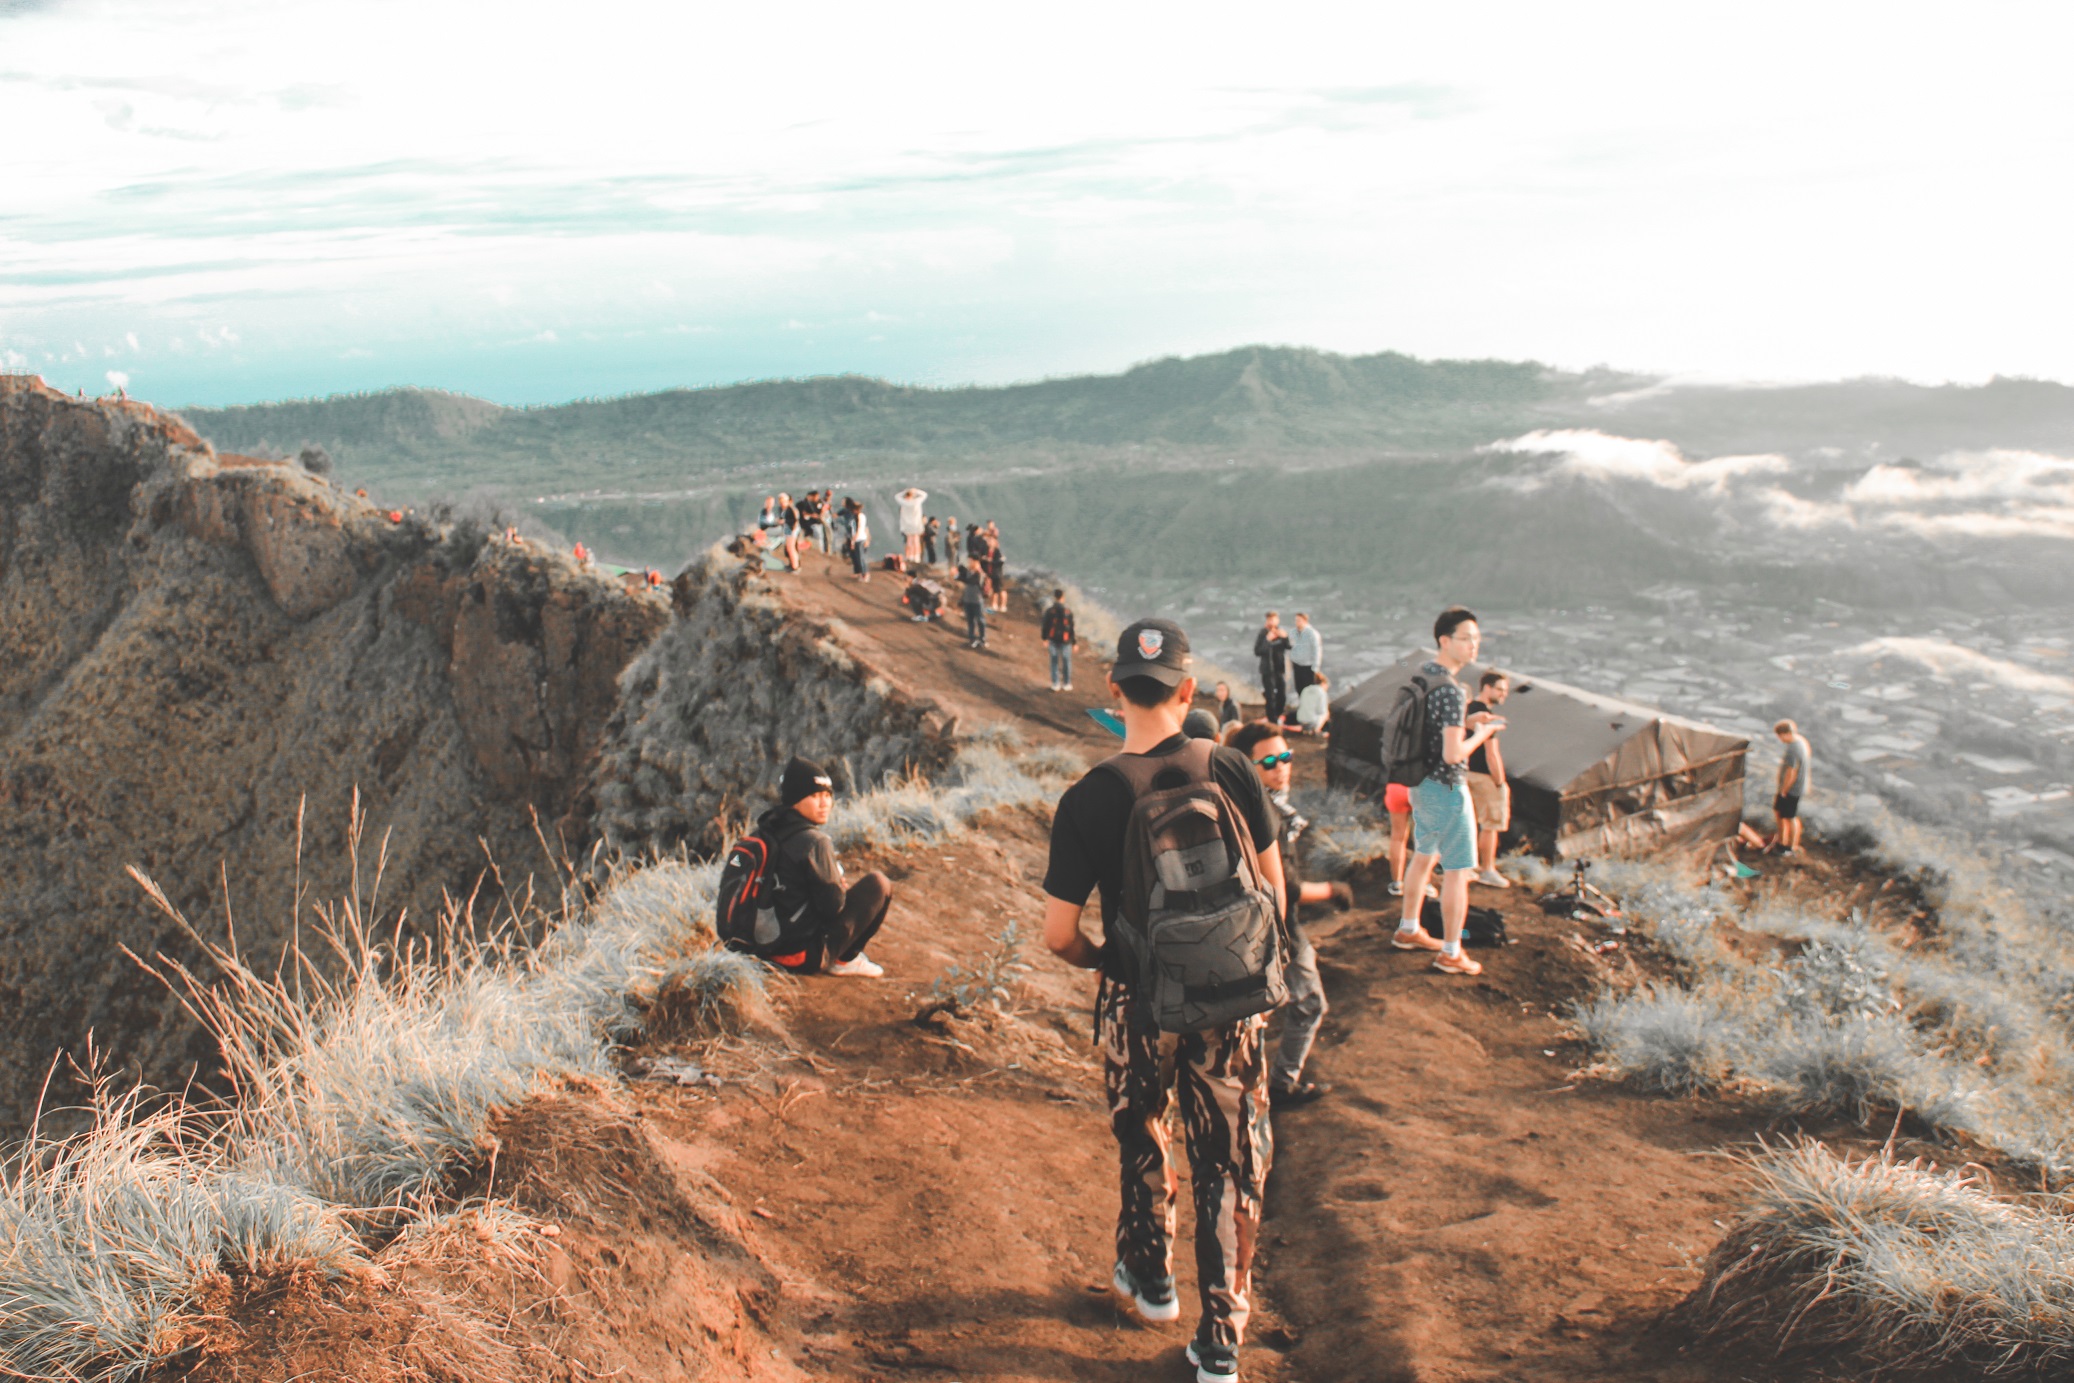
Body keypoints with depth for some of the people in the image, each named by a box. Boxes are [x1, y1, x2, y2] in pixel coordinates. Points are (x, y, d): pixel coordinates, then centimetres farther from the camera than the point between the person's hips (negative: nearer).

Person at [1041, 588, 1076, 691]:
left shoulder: (1049, 611, -11)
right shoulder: (1068, 612, -14)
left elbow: (1045, 625, -7)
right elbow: (1071, 628, -9)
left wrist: (1045, 639, 6)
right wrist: (1074, 643, 0)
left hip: (1053, 639, 1)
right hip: (1065, 640, -1)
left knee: (1054, 661, 13)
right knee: (1066, 661, 13)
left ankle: (1056, 684, 16)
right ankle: (1067, 684, 20)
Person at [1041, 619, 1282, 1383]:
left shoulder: (1088, 799, -15)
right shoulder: (1232, 770, -9)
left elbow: (1059, 935, -12)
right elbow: (1274, 892, -2)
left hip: (1139, 1003, -1)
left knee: (1141, 1141, 25)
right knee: (1231, 1164, 13)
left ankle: (1150, 1278, 45)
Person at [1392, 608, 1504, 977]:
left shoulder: (1421, 673, 4)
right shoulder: (1451, 691, -25)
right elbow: (1453, 754, -27)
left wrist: (1468, 721, 11)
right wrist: (1481, 734, -11)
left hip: (1420, 783, 9)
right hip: (1446, 789, -9)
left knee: (1424, 856, 23)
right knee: (1458, 871, 1)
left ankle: (1408, 931, 36)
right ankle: (1451, 954, 9)